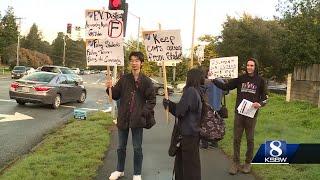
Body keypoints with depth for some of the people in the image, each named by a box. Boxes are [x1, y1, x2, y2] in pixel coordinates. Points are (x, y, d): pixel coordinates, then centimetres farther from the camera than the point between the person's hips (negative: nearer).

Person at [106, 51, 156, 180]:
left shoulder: (146, 81, -5)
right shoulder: (124, 79, 3)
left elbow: (152, 100, -3)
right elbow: (116, 96, 7)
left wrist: (144, 112, -14)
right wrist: (110, 88, -11)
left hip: (138, 119, -3)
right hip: (123, 117, 3)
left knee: (137, 148, 8)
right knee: (121, 146, 16)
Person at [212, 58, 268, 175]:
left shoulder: (260, 81, 1)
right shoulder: (240, 78, 3)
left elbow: (265, 97, 6)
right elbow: (225, 86, 2)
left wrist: (260, 104, -15)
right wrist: (213, 80, -10)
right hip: (239, 113, 1)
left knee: (250, 139, 9)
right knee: (236, 139, 4)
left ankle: (248, 163, 23)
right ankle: (235, 163, 15)